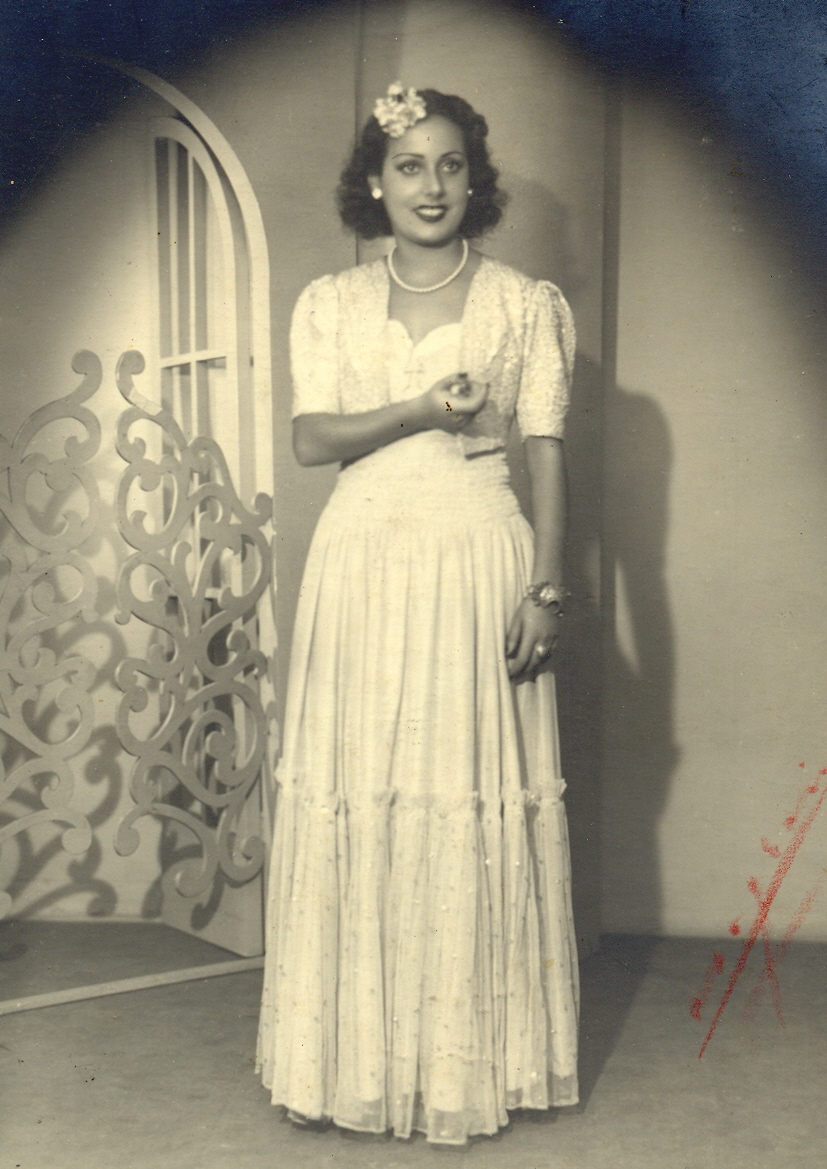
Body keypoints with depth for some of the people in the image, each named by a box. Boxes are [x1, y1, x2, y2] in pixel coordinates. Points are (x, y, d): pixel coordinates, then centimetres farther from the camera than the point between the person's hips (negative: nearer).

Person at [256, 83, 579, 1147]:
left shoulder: (528, 305, 6)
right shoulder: (329, 304, 11)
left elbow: (547, 454, 1)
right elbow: (311, 439, 1)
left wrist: (546, 589, -7)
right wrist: (424, 409, -12)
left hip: (479, 563, -1)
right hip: (363, 564, 2)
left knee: (475, 798, -2)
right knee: (356, 796, 1)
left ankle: (471, 1058, 12)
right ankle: (363, 1052, 14)